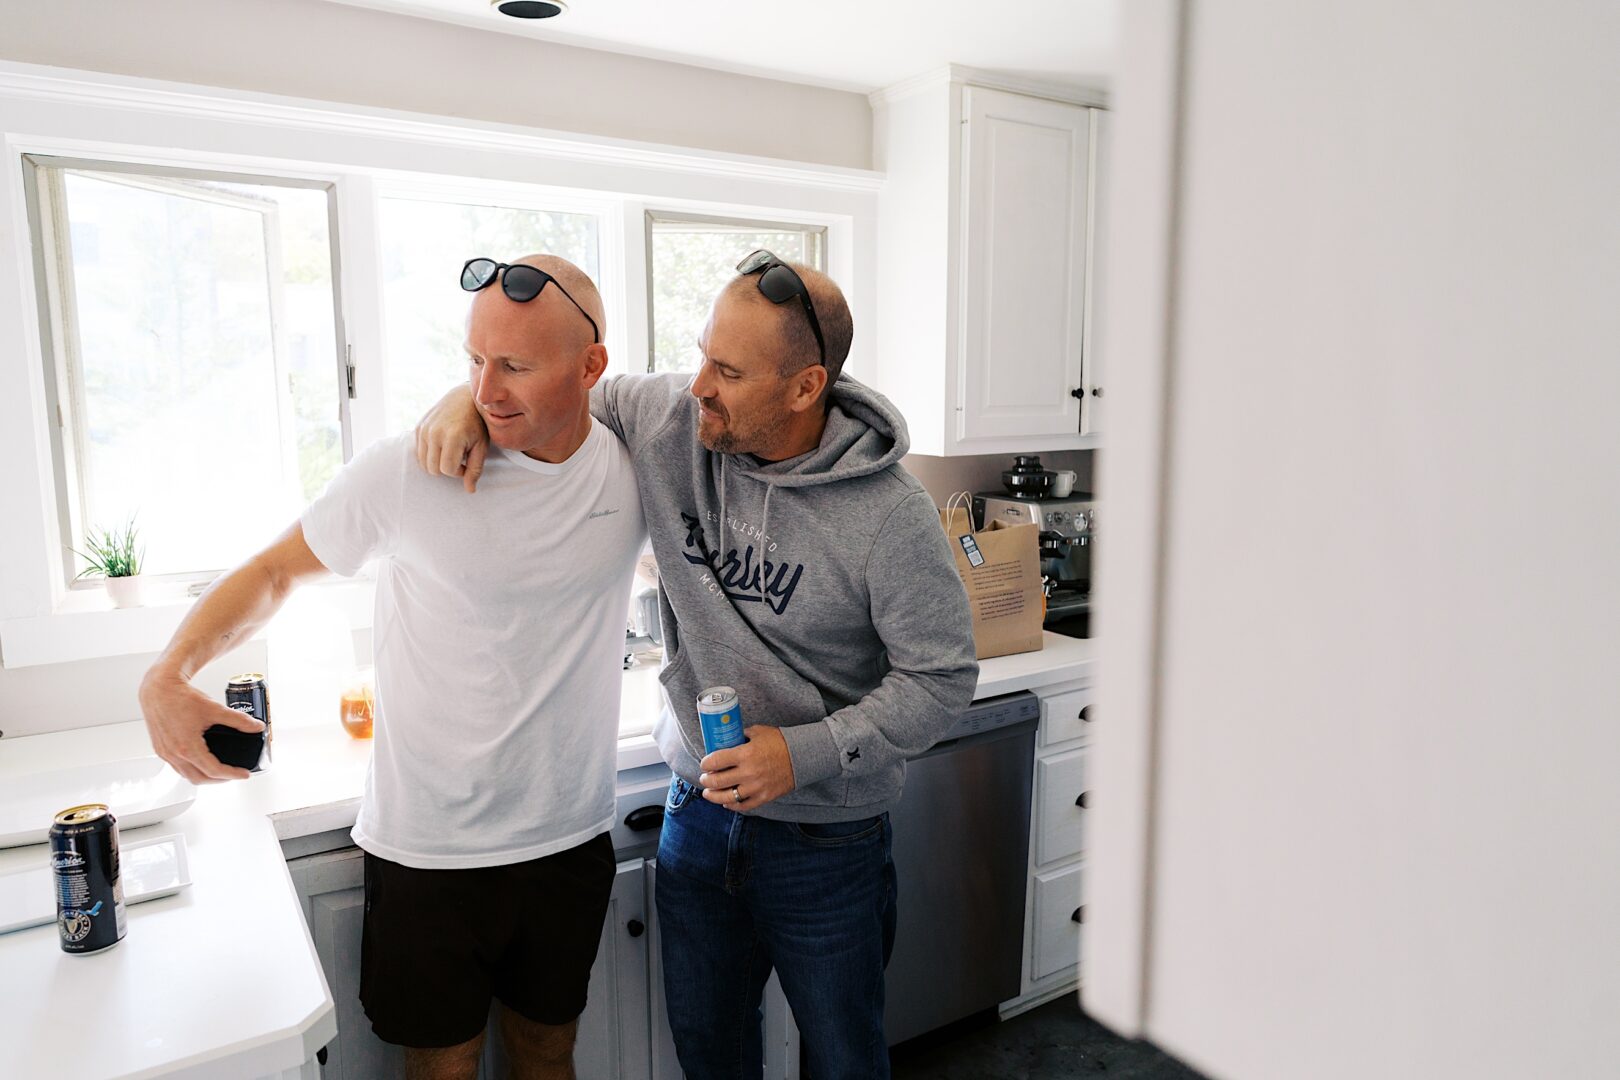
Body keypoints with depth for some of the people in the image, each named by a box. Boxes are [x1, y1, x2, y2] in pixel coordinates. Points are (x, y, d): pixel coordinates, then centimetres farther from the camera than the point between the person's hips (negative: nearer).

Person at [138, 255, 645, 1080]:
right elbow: (275, 572, -2)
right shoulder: (407, 471, -15)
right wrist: (170, 673, -16)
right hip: (427, 850, -2)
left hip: (571, 840, 2)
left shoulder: (636, 466, -7)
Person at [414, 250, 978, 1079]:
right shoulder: (669, 420, -10)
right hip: (697, 815, 4)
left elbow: (940, 676, -15)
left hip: (825, 843, -4)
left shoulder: (888, 514, -22)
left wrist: (806, 754, -23)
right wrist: (469, 398, -14)